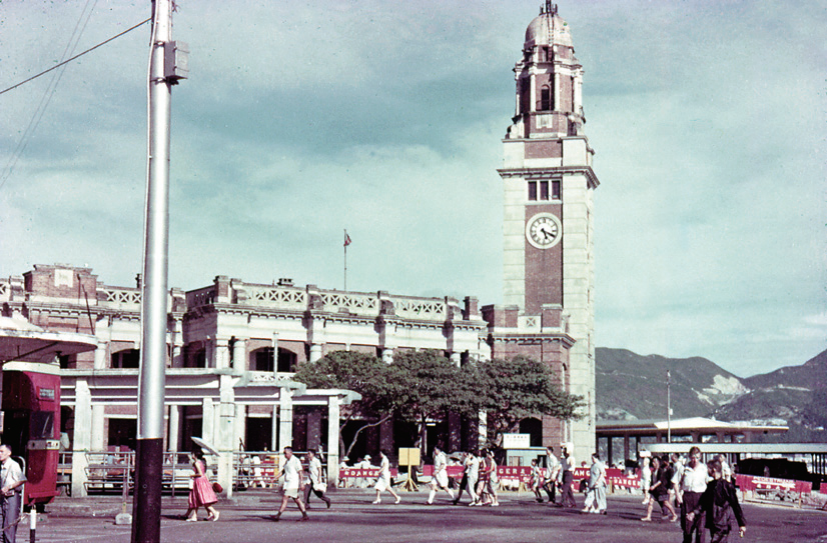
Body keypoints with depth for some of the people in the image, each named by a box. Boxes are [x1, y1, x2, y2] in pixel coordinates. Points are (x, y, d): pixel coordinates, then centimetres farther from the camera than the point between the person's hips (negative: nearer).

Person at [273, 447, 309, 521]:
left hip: (293, 483, -9)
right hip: (287, 483, 9)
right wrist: (275, 478, 6)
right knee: (296, 500, 9)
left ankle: (278, 515, -12)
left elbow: (300, 472, -12)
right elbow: (282, 471, 19)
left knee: (285, 498, -11)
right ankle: (305, 516, 11)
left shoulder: (295, 461, -10)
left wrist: (301, 484, -16)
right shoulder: (287, 461, 17)